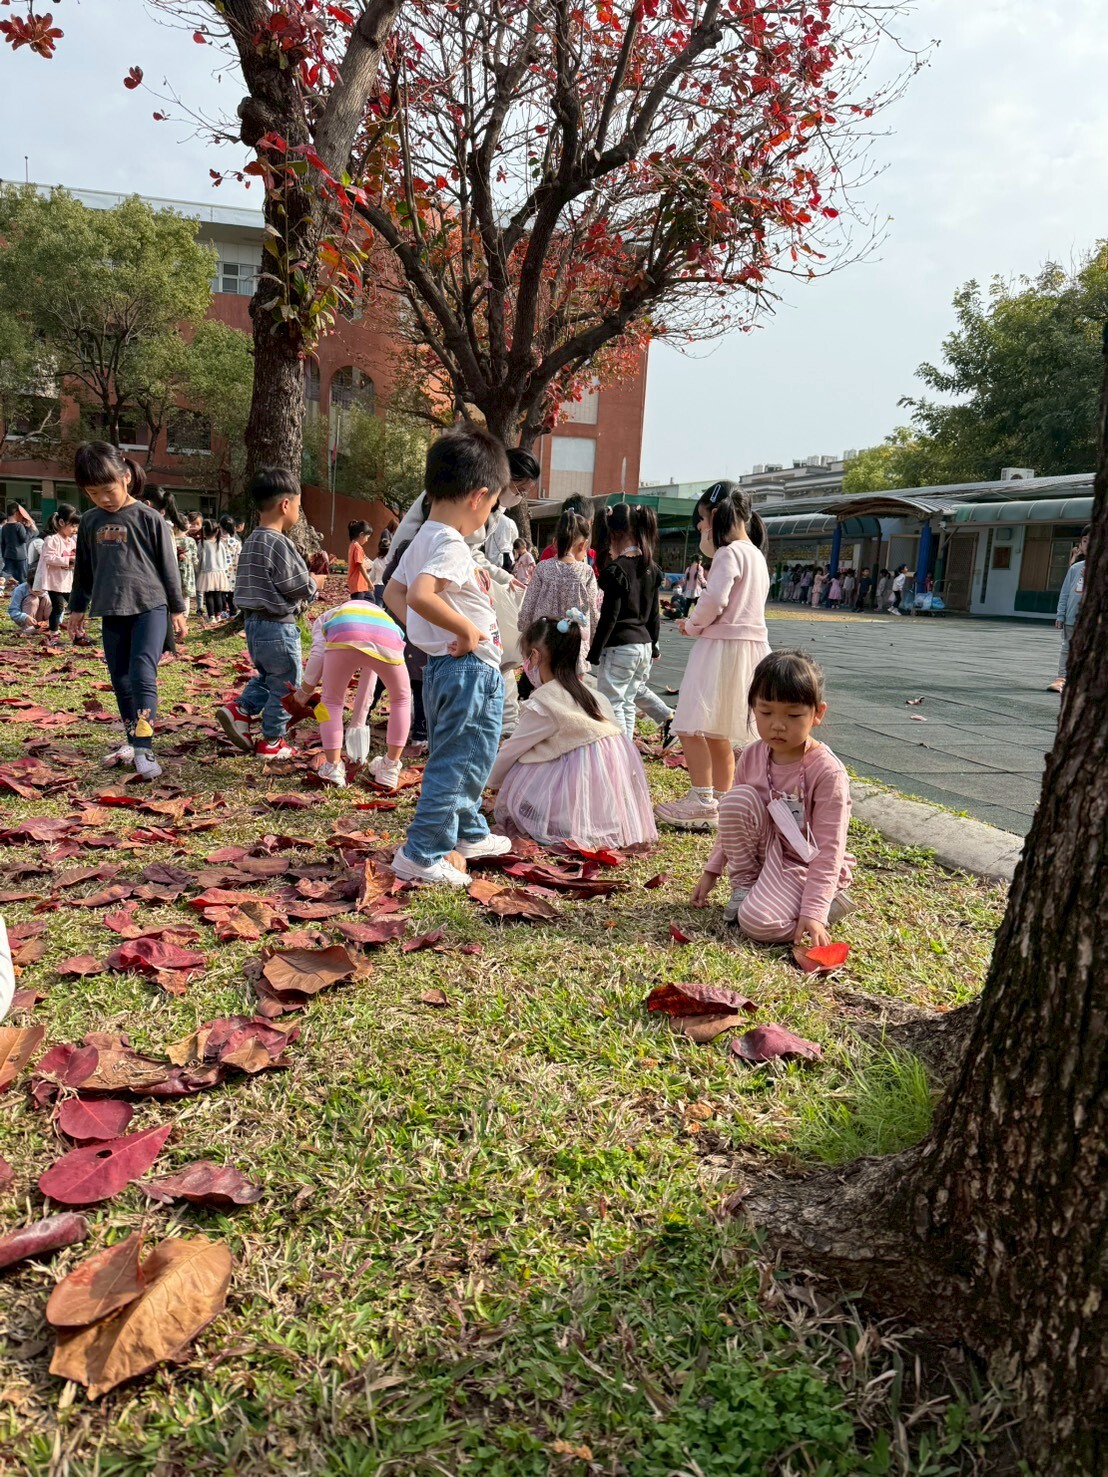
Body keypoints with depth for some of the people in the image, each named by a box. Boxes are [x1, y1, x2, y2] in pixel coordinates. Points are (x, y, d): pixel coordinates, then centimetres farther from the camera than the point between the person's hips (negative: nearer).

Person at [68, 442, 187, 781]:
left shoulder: (149, 518, -5)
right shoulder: (90, 522, 8)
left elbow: (168, 566, -1)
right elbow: (83, 570, 18)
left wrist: (177, 610, 1)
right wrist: (77, 608, 21)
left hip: (150, 606, -5)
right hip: (111, 612, 5)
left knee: (142, 675, -15)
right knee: (121, 680, 9)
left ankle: (144, 749, -18)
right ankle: (132, 741, 20)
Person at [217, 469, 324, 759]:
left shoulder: (251, 542, 10)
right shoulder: (279, 543, -19)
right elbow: (299, 587, -18)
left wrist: (307, 577, 11)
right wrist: (316, 582, 3)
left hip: (254, 623, 9)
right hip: (278, 627, -9)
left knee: (266, 676, 27)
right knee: (286, 684, 6)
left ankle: (239, 710, 9)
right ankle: (272, 742, 15)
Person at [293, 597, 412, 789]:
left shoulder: (323, 619, 39)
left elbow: (318, 654, 16)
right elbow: (368, 681, 49)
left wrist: (304, 692, 29)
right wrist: (357, 725, 56)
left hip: (344, 638, -2)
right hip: (387, 639, 2)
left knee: (331, 701, 23)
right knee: (401, 699, 27)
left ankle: (333, 767, 16)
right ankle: (390, 769, 29)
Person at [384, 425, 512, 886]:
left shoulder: (422, 539, 10)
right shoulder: (451, 545, -20)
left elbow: (392, 593, 18)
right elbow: (419, 596, -35)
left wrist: (428, 632, 11)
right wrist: (467, 630, -24)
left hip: (441, 665, 10)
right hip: (471, 669, -10)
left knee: (453, 759, 22)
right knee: (459, 764, -1)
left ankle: (469, 833, 40)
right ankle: (422, 855, 5)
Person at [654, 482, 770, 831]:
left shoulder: (730, 553, -12)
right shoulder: (755, 554, 17)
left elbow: (714, 600, -23)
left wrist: (693, 625, -7)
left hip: (723, 647, -10)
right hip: (747, 645, 10)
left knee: (692, 727, -7)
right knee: (717, 732, 16)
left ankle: (701, 802, -6)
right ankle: (721, 800, 22)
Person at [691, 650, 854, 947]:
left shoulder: (827, 773, -23)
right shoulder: (752, 757, -6)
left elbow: (829, 850, -23)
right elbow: (733, 816, 8)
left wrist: (813, 912, -28)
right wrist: (712, 870, 6)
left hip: (806, 866, -5)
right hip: (767, 853, 6)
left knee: (758, 922, -29)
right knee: (737, 798, -21)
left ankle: (830, 900, 0)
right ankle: (745, 885, -3)